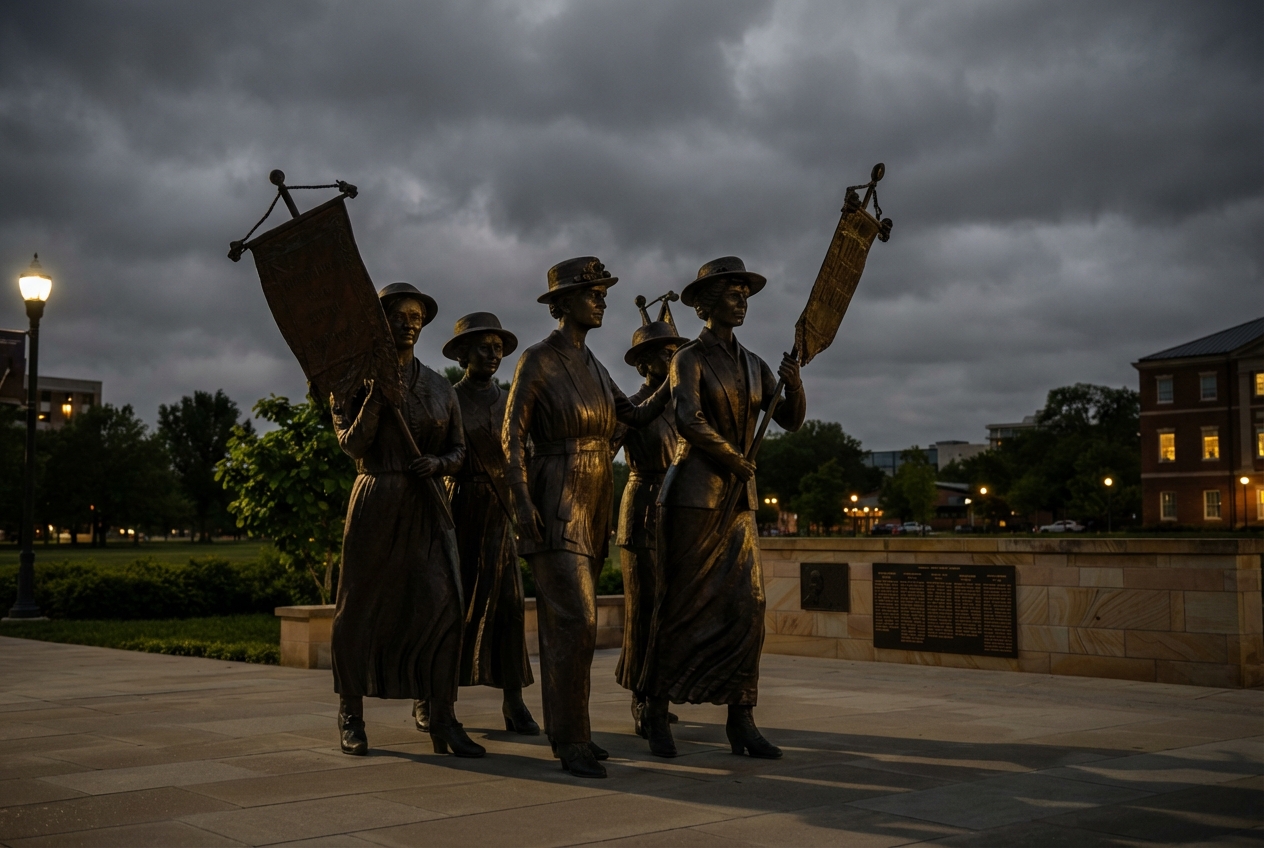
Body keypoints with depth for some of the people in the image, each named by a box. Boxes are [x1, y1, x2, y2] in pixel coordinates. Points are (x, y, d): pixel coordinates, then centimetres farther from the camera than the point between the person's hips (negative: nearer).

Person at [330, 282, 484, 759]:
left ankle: (444, 723, -4)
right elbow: (352, 443, -9)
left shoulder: (439, 389, 11)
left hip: (427, 505, 2)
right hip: (375, 503, -2)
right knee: (359, 608, 4)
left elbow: (458, 449, 13)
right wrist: (377, 394, -17)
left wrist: (438, 463, -8)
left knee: (443, 605, -9)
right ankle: (351, 718, 19)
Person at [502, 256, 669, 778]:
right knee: (576, 618, -13)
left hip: (594, 503, 8)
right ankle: (572, 741, -7)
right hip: (555, 501, -8)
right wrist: (523, 501, -18)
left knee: (564, 620, 12)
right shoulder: (537, 359, -7)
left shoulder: (593, 365, 15)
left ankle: (562, 729, 20)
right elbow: (512, 434, -10)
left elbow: (637, 416, 14)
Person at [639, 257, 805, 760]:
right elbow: (689, 420, -20)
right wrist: (733, 458, -14)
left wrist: (794, 384, -12)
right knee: (682, 605, -1)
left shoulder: (753, 365, 14)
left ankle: (741, 721, 4)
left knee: (747, 606, 0)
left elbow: (791, 421, 6)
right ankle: (656, 712, 11)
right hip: (694, 493, -6)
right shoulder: (689, 359, -4)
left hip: (739, 498, 6)